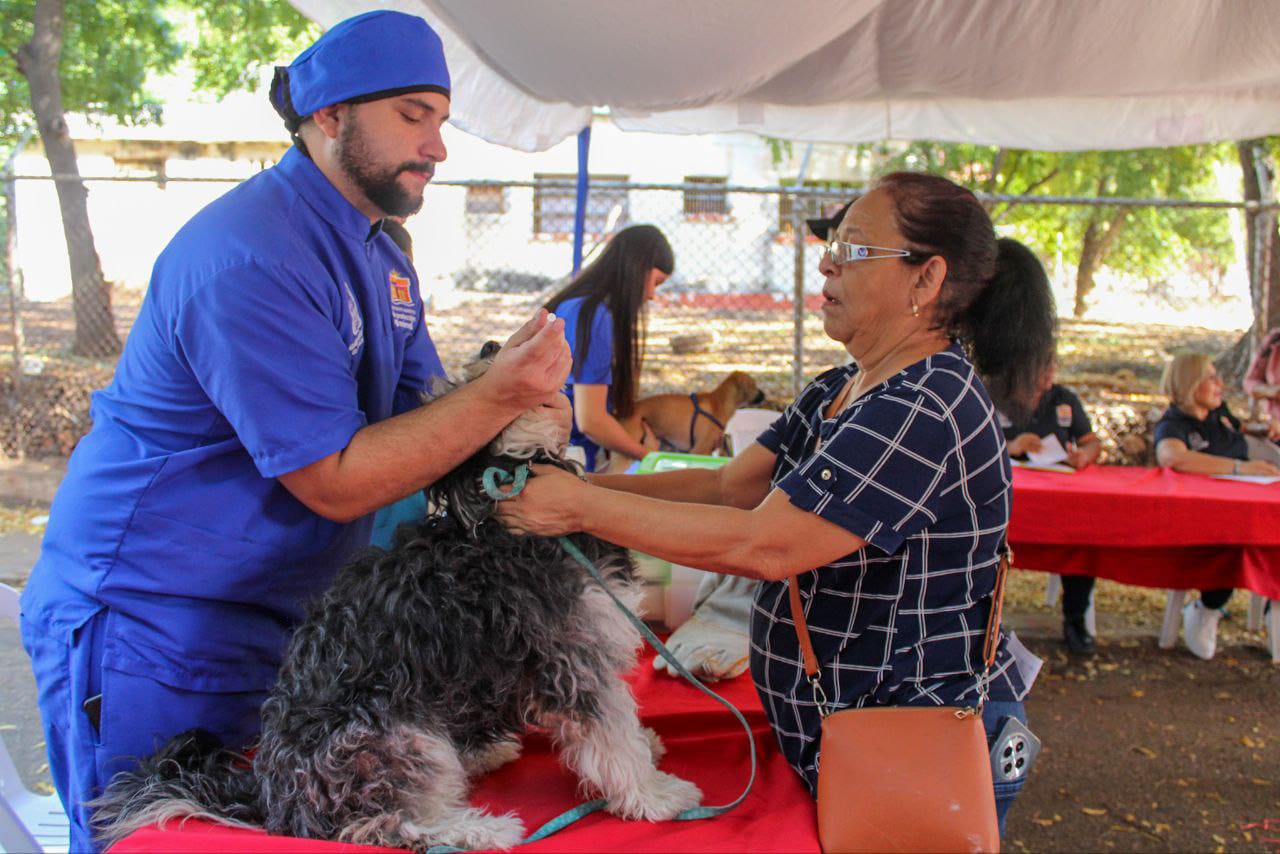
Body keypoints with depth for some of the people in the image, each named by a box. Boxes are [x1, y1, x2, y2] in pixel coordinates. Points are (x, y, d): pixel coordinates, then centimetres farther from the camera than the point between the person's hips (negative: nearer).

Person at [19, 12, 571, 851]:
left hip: (267, 619, 9)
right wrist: (499, 395, -28)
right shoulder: (249, 260, -24)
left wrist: (516, 414, -16)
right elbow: (336, 483, -25)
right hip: (146, 625, -9)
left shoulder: (378, 254, 8)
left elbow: (423, 416, 4)